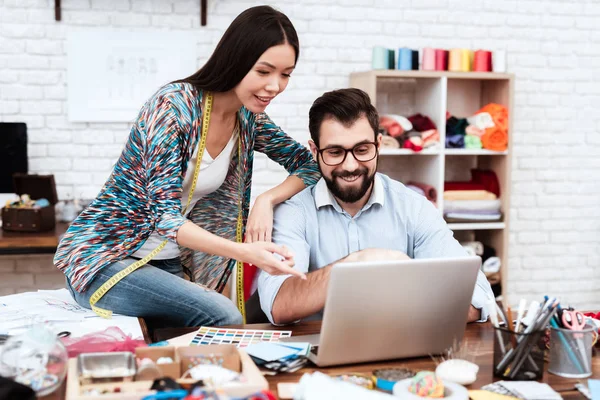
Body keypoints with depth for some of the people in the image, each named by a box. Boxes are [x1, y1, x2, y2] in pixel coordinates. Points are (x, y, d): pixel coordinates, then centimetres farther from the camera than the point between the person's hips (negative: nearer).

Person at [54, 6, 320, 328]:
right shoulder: (173, 105, -21)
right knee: (222, 317, -27)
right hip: (105, 257, -6)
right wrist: (243, 251, -39)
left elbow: (310, 166, 8)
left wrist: (267, 199, -14)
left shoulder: (249, 119, 0)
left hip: (170, 265, 6)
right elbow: (165, 215, -25)